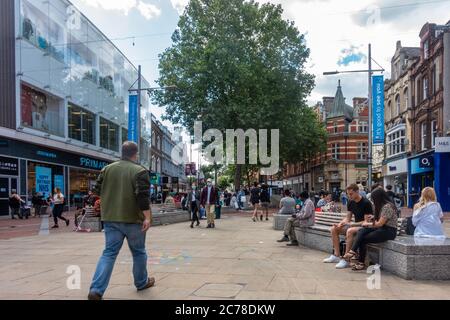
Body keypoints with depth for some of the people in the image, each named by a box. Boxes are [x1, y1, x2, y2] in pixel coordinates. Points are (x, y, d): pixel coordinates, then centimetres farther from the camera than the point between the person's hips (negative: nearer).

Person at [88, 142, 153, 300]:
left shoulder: (107, 169, 6)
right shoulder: (139, 171, -9)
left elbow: (97, 191, 10)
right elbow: (143, 196, -18)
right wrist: (147, 217, -17)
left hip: (111, 218, 4)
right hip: (133, 219, -4)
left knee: (109, 253, 6)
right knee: (138, 252, 14)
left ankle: (96, 290, -5)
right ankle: (142, 282, 30)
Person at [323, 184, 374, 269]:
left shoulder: (366, 203, -16)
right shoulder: (351, 203, 7)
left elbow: (366, 221, -19)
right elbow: (348, 218, 11)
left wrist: (351, 224, -25)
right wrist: (340, 224, -10)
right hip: (355, 225, 9)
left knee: (350, 231, -37)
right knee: (334, 229, -4)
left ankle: (346, 259, -31)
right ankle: (336, 255, -4)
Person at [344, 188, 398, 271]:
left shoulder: (387, 206, -16)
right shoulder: (382, 206, 16)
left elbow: (380, 223, -16)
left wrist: (368, 224, -3)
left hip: (389, 231, -9)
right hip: (382, 229, 9)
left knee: (363, 239, -15)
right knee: (361, 231, -15)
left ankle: (361, 263, -6)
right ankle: (353, 251, -26)